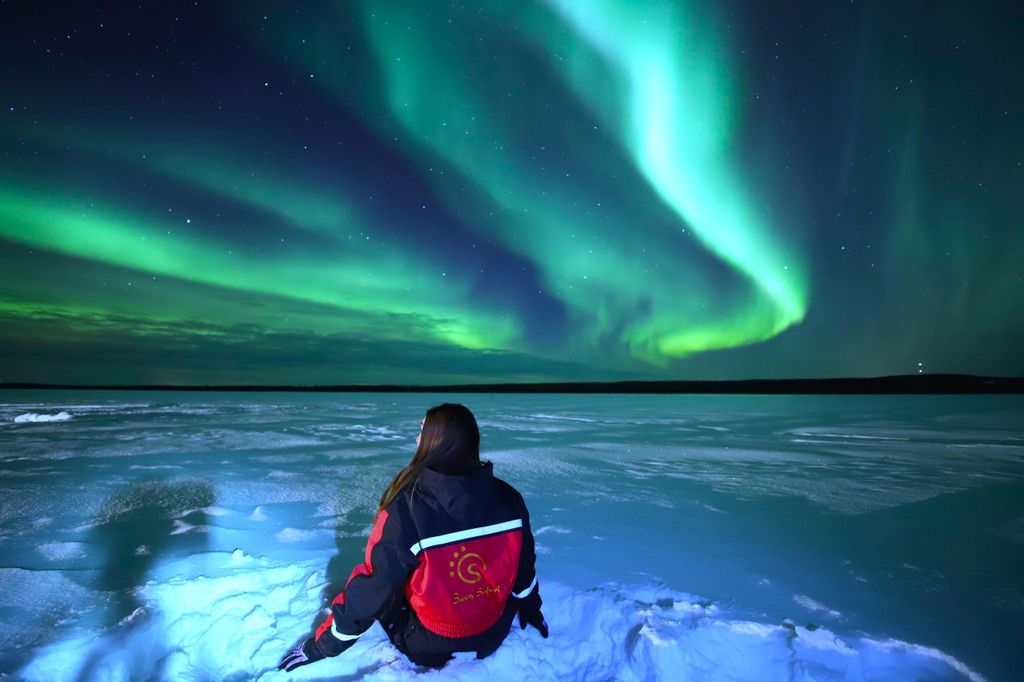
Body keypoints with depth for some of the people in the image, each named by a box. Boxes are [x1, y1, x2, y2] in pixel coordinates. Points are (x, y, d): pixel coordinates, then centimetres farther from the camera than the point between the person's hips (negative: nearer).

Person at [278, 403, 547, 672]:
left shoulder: (405, 509, -28)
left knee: (378, 585, 17)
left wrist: (324, 645, 1)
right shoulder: (508, 498, -17)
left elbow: (371, 588, -17)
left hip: (429, 647, -3)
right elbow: (523, 565, -1)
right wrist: (531, 609, 20)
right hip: (494, 636, 4)